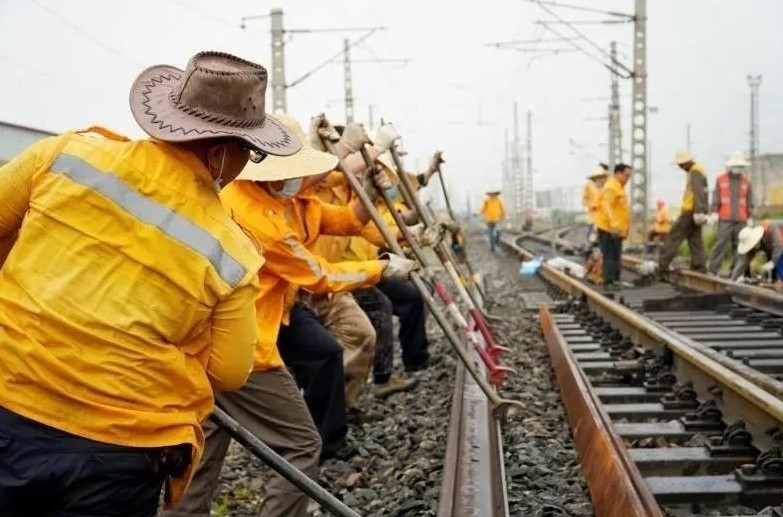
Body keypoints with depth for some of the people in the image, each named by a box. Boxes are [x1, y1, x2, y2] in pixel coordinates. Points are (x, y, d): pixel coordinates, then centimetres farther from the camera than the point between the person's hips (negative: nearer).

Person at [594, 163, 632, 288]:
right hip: (609, 229, -10)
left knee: (616, 256, 15)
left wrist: (625, 228, 26)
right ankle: (609, 281, -9)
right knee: (610, 256, -10)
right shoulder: (611, 187, -15)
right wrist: (613, 224, -37)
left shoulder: (619, 187, 18)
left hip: (617, 229, 10)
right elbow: (606, 206, -27)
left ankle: (615, 280, 22)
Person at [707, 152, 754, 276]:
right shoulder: (721, 179, 4)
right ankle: (712, 270, -7)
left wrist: (750, 217, 7)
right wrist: (714, 212, -7)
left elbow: (749, 201, 11)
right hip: (725, 219, -3)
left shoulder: (746, 181, 10)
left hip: (741, 219, 3)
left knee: (739, 245, 2)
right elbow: (716, 197, 2)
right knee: (721, 243, -9)